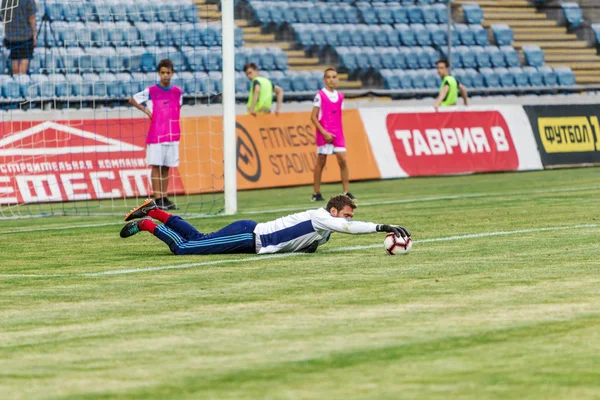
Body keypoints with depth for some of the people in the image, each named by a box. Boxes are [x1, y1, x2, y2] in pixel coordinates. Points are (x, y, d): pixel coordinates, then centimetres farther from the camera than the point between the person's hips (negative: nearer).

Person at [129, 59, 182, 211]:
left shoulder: (177, 92, 8)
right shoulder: (151, 92, -2)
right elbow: (132, 100, 8)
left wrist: (176, 132, 12)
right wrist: (145, 110, -4)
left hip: (172, 135, 4)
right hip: (156, 135, -4)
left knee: (166, 167, 7)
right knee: (156, 167, -4)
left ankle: (165, 198, 12)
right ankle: (158, 199, -4)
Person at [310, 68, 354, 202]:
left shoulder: (340, 96, 11)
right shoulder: (320, 95, -5)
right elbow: (313, 117, -7)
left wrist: (339, 133, 9)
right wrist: (324, 132, -14)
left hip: (337, 134, 5)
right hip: (324, 134, -5)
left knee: (343, 160, -4)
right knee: (321, 162, 1)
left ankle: (346, 192, -1)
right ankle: (316, 193, 8)